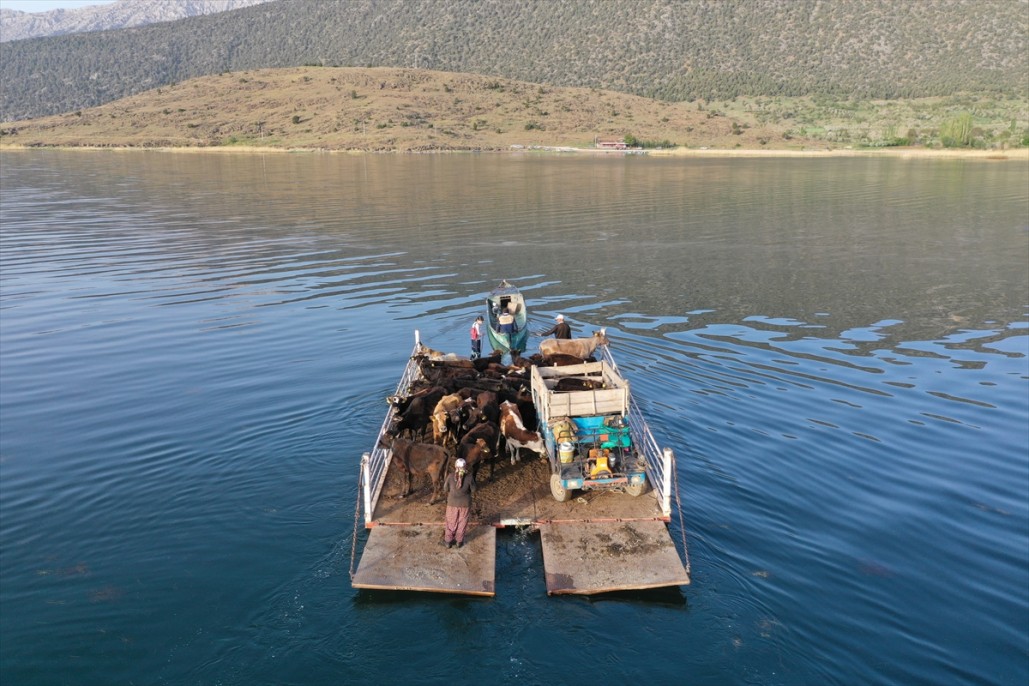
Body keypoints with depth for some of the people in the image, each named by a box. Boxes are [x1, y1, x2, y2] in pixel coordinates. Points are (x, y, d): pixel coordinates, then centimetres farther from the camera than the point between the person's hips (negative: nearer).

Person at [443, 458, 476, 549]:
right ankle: (459, 541, 31)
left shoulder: (450, 476, -18)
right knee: (462, 523, 19)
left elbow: (445, 489, -6)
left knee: (451, 522, 18)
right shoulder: (469, 477, -19)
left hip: (452, 503, 0)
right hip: (465, 504, 0)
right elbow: (473, 490, -6)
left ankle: (448, 541, 30)